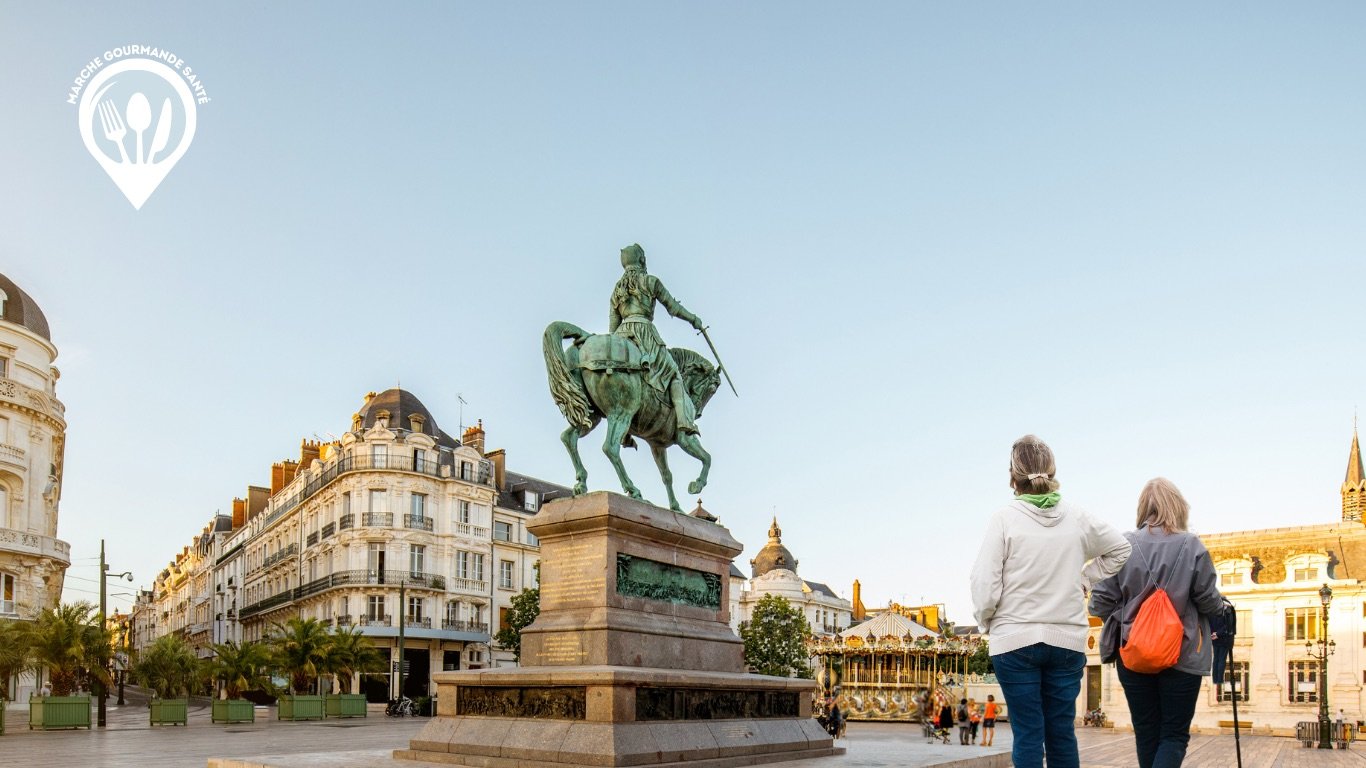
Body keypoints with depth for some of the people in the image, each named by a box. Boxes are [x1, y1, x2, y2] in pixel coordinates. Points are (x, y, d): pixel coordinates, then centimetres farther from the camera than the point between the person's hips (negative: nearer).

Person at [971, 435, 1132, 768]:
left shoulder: (1005, 519, -10)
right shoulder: (1078, 518, 2)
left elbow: (985, 585, -11)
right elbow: (1120, 548, 20)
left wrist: (986, 623, 6)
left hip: (1015, 640, -3)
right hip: (1068, 640, 3)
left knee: (1028, 734, 1)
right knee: (1062, 732, 10)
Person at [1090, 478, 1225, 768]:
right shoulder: (1191, 546, -9)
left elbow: (1100, 604, -7)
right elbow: (1210, 603, -4)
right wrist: (1221, 606, 19)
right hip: (1182, 655, -2)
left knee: (1146, 733, 15)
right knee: (1175, 734, 8)